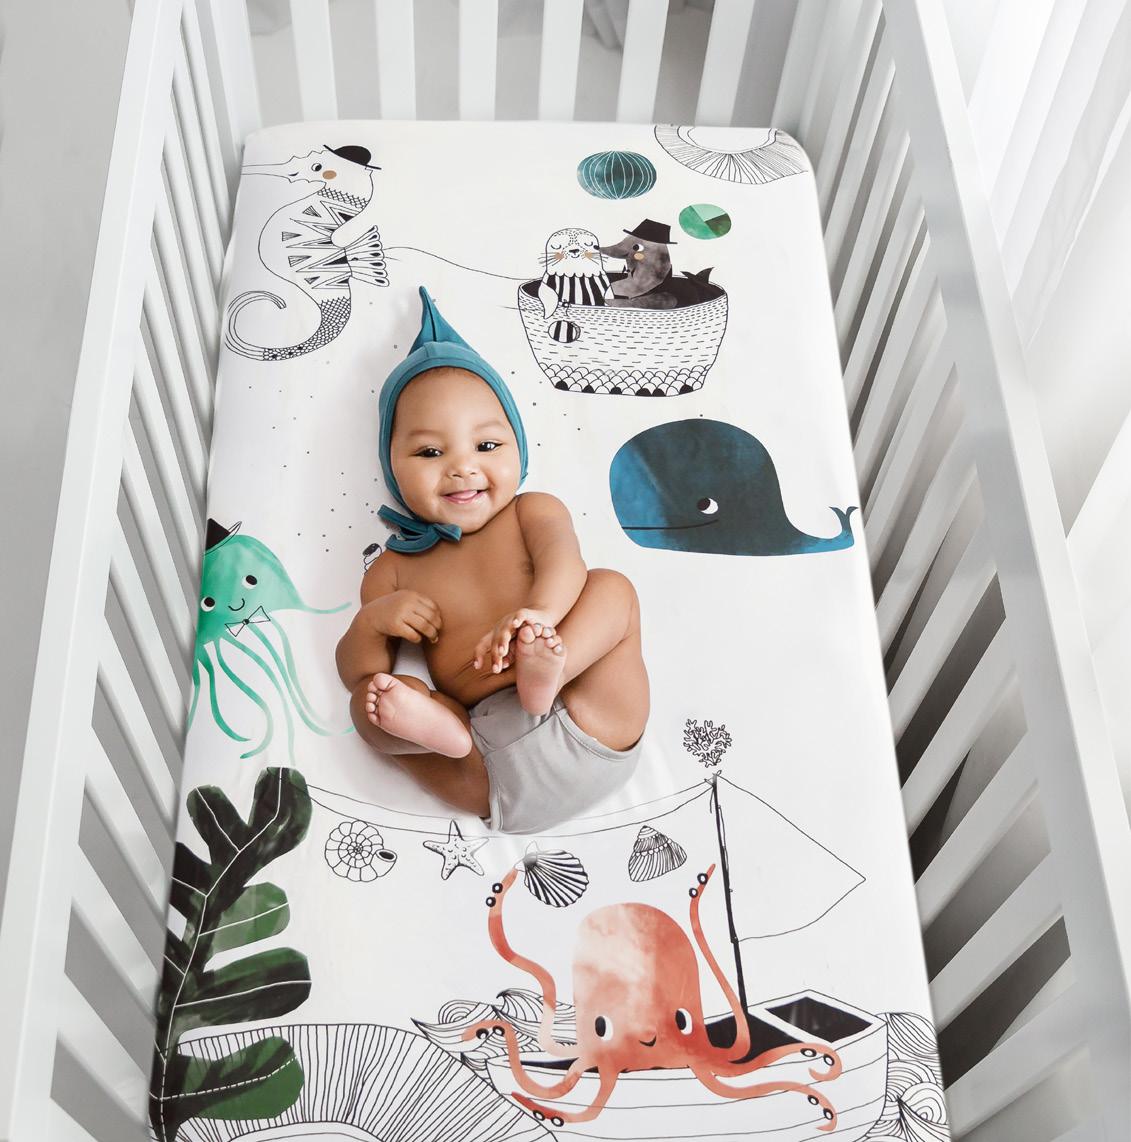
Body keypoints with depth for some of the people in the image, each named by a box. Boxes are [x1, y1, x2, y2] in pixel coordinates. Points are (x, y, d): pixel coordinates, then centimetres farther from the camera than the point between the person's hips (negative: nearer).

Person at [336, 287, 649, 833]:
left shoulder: (533, 511, 11)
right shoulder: (393, 570, 16)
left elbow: (562, 556, -13)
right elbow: (356, 672, 15)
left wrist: (537, 612, -37)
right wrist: (371, 620, -8)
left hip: (587, 732, -1)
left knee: (613, 588, -13)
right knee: (371, 699, -11)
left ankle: (547, 668, -39)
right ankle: (435, 729, -41)